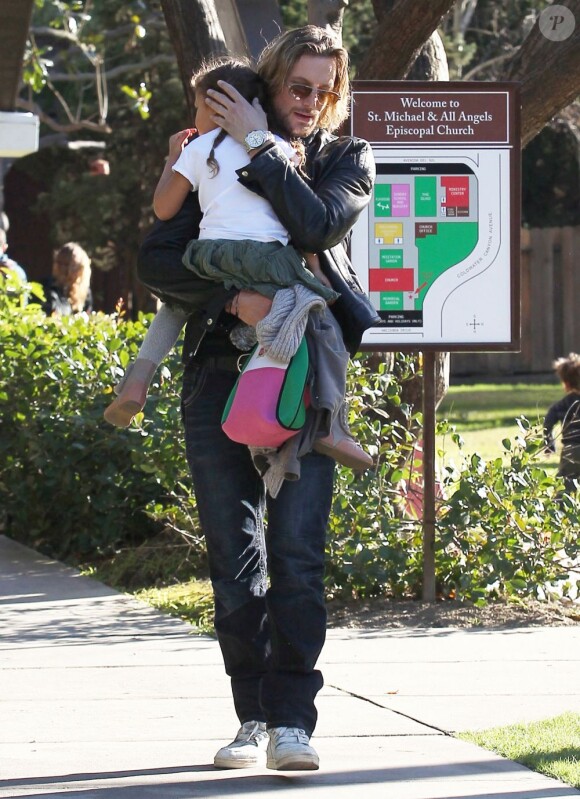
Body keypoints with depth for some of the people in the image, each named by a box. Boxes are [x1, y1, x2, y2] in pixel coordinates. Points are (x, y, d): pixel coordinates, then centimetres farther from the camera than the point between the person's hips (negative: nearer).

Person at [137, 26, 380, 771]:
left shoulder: (347, 158, 9)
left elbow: (319, 225, -14)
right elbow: (156, 261, -1)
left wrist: (258, 146, -12)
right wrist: (231, 296, -17)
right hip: (221, 367, 1)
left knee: (297, 550, -11)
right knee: (234, 554, 1)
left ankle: (291, 722, -11)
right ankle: (252, 717, 8)